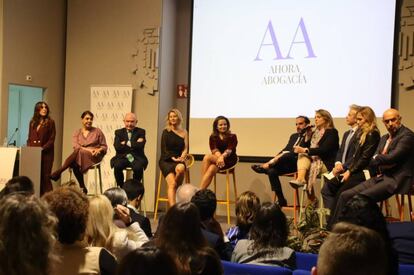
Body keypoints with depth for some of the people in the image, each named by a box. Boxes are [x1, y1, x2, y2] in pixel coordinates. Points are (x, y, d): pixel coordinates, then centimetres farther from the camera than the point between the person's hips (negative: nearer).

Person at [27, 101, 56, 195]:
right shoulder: (32, 122, 16)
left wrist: (43, 148, -15)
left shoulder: (50, 122, 2)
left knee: (45, 177, -7)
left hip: (46, 154, -4)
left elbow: (52, 140, -4)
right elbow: (29, 138, 18)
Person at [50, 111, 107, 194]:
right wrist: (87, 149, -16)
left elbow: (104, 147, 12)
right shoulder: (77, 133, 15)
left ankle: (59, 172, -37)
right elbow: (75, 146, -1)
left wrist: (99, 150, -11)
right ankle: (82, 187, -28)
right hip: (80, 156, 2)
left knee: (78, 152, -35)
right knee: (75, 163, -36)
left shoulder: (97, 131, 13)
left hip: (94, 157, -2)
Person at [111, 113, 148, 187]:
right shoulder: (119, 132, 15)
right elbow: (117, 147, -4)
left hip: (137, 157, -1)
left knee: (138, 168, -34)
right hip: (122, 157, 1)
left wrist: (126, 143, -2)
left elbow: (140, 146, -7)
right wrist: (134, 143, -5)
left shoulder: (141, 132, 11)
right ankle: (121, 187, -10)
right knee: (117, 166, -31)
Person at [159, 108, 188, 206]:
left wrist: (182, 156, -11)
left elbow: (186, 148, 10)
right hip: (166, 160, -2)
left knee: (181, 168, -37)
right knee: (171, 184, -25)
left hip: (178, 161, 2)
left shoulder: (184, 132, 14)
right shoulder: (166, 132, 8)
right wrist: (173, 158, -11)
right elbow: (164, 149, 2)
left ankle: (177, 189, -11)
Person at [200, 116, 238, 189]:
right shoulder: (213, 137, 11)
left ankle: (200, 190, -31)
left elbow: (230, 150, -11)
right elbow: (214, 149, -4)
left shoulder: (232, 136, 4)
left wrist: (222, 156, -32)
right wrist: (219, 156, -26)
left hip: (229, 160, -3)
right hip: (217, 158, 3)